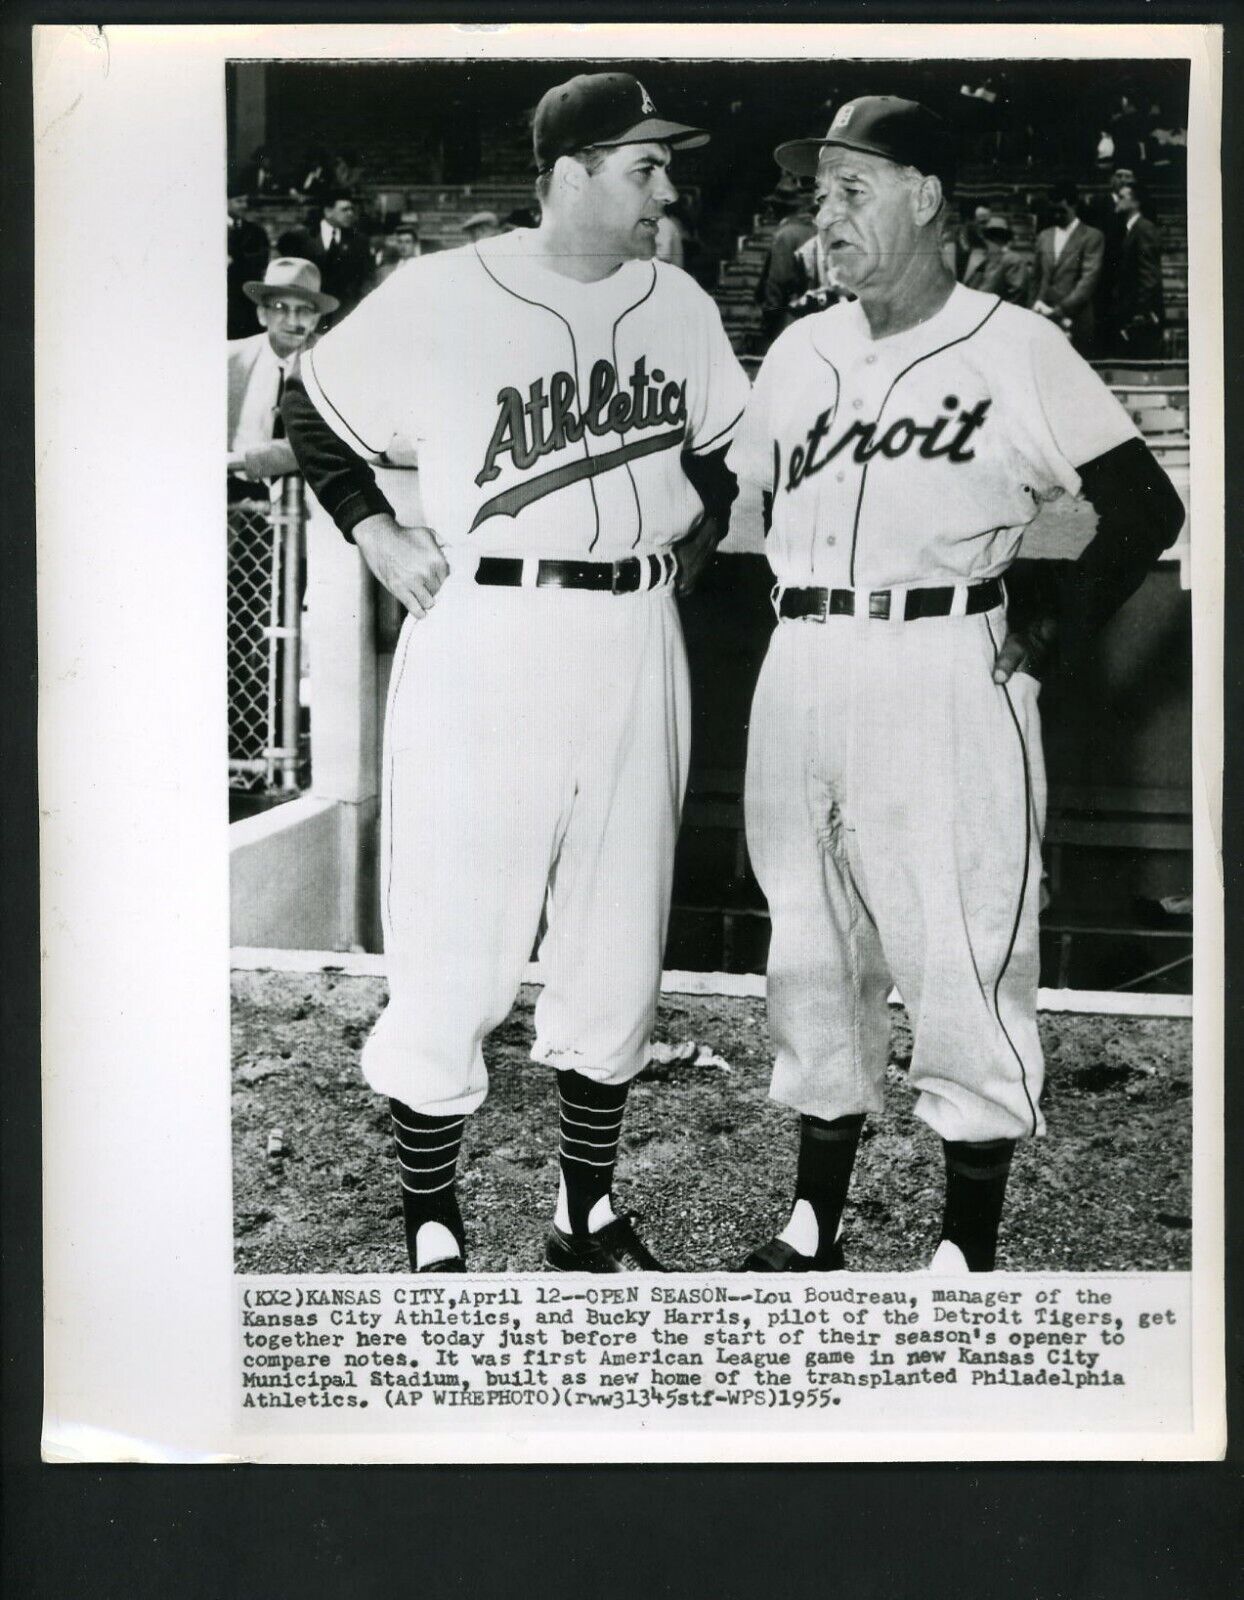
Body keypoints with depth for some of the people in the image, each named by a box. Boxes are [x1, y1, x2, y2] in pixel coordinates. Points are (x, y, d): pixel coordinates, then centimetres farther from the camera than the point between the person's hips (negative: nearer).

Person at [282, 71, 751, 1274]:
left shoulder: (681, 307, 9)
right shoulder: (440, 296, -5)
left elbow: (722, 445, 26)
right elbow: (313, 410, 7)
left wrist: (695, 539, 11)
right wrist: (373, 531, -3)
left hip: (636, 649, 5)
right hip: (482, 646, -5)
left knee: (617, 954, 11)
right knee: (453, 955, -1)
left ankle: (588, 1217, 29)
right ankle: (431, 1232, 18)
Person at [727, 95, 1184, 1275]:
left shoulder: (1013, 346, -1)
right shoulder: (799, 352, 13)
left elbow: (1147, 509, -2)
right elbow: (741, 505, 19)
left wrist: (1047, 637, -6)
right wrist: (808, 611, 7)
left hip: (945, 675, -5)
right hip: (800, 673, 6)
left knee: (961, 957, -3)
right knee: (810, 955, 12)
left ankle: (968, 1252, 12)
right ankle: (813, 1227, 27)